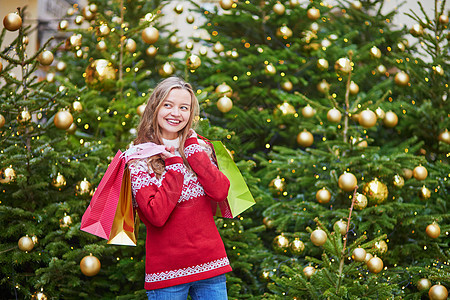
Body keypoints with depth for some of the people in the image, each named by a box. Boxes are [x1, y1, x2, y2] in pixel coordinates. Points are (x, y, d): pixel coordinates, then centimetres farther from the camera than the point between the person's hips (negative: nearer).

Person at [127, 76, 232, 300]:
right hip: (166, 271, -3)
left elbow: (220, 193, -9)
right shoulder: (139, 156, -5)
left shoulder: (198, 147, 9)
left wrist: (191, 147, -7)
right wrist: (174, 164, -13)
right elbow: (157, 215, -18)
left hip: (210, 265, 4)